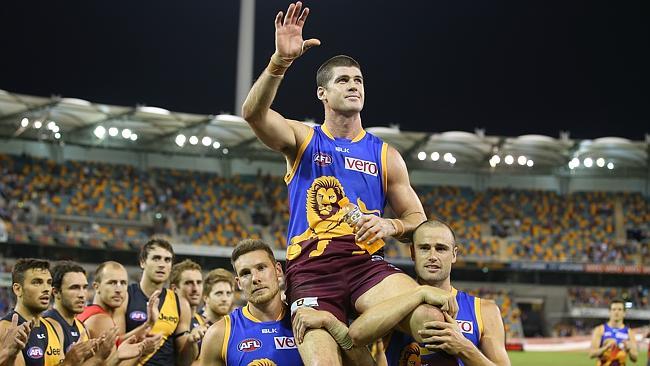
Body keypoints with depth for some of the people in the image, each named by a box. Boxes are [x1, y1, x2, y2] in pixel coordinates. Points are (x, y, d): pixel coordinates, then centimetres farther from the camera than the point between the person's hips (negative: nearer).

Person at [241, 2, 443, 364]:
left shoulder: (385, 155, 16)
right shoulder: (302, 139, 11)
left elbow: (418, 221, 17)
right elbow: (253, 113, -10)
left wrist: (390, 226, -7)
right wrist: (280, 61, -27)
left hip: (366, 263, 1)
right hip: (311, 269, -1)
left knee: (432, 319, -28)